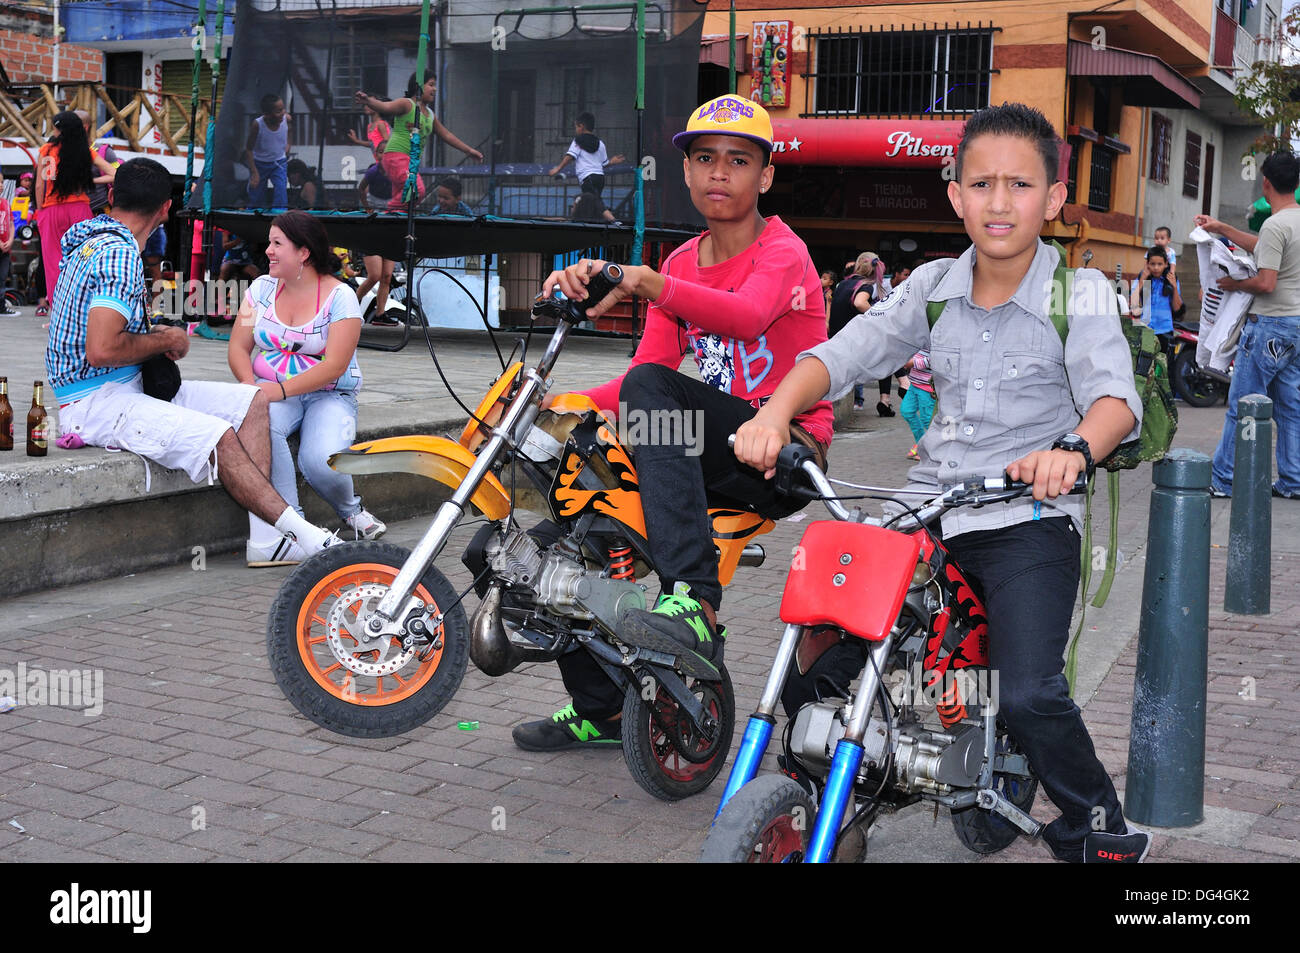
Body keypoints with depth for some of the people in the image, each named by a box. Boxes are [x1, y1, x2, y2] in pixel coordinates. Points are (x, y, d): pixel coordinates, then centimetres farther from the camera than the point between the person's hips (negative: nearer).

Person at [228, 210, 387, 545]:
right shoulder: (262, 287, 10)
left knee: (321, 461, -31)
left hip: (328, 395, -3)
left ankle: (352, 509, 3)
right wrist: (250, 386, -15)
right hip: (273, 393, 3)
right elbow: (239, 347, 7)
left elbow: (334, 366, -15)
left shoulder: (340, 297, -5)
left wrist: (281, 389, -24)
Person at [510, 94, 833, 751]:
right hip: (713, 455, 7)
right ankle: (598, 708, 13)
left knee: (651, 390, -30)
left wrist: (645, 283, -46)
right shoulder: (682, 264, 15)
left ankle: (695, 605, -42)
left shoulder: (782, 251, -7)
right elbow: (644, 367, 4)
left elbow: (748, 314, -32)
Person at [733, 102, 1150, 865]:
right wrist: (775, 413, -20)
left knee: (1029, 694, -21)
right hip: (928, 513, 4)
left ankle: (1095, 827, 7)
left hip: (1029, 521, -4)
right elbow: (844, 353, -1)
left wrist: (1074, 448, -41)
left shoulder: (1080, 292, -3)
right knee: (809, 675, -1)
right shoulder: (933, 287, 7)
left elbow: (1115, 393, -18)